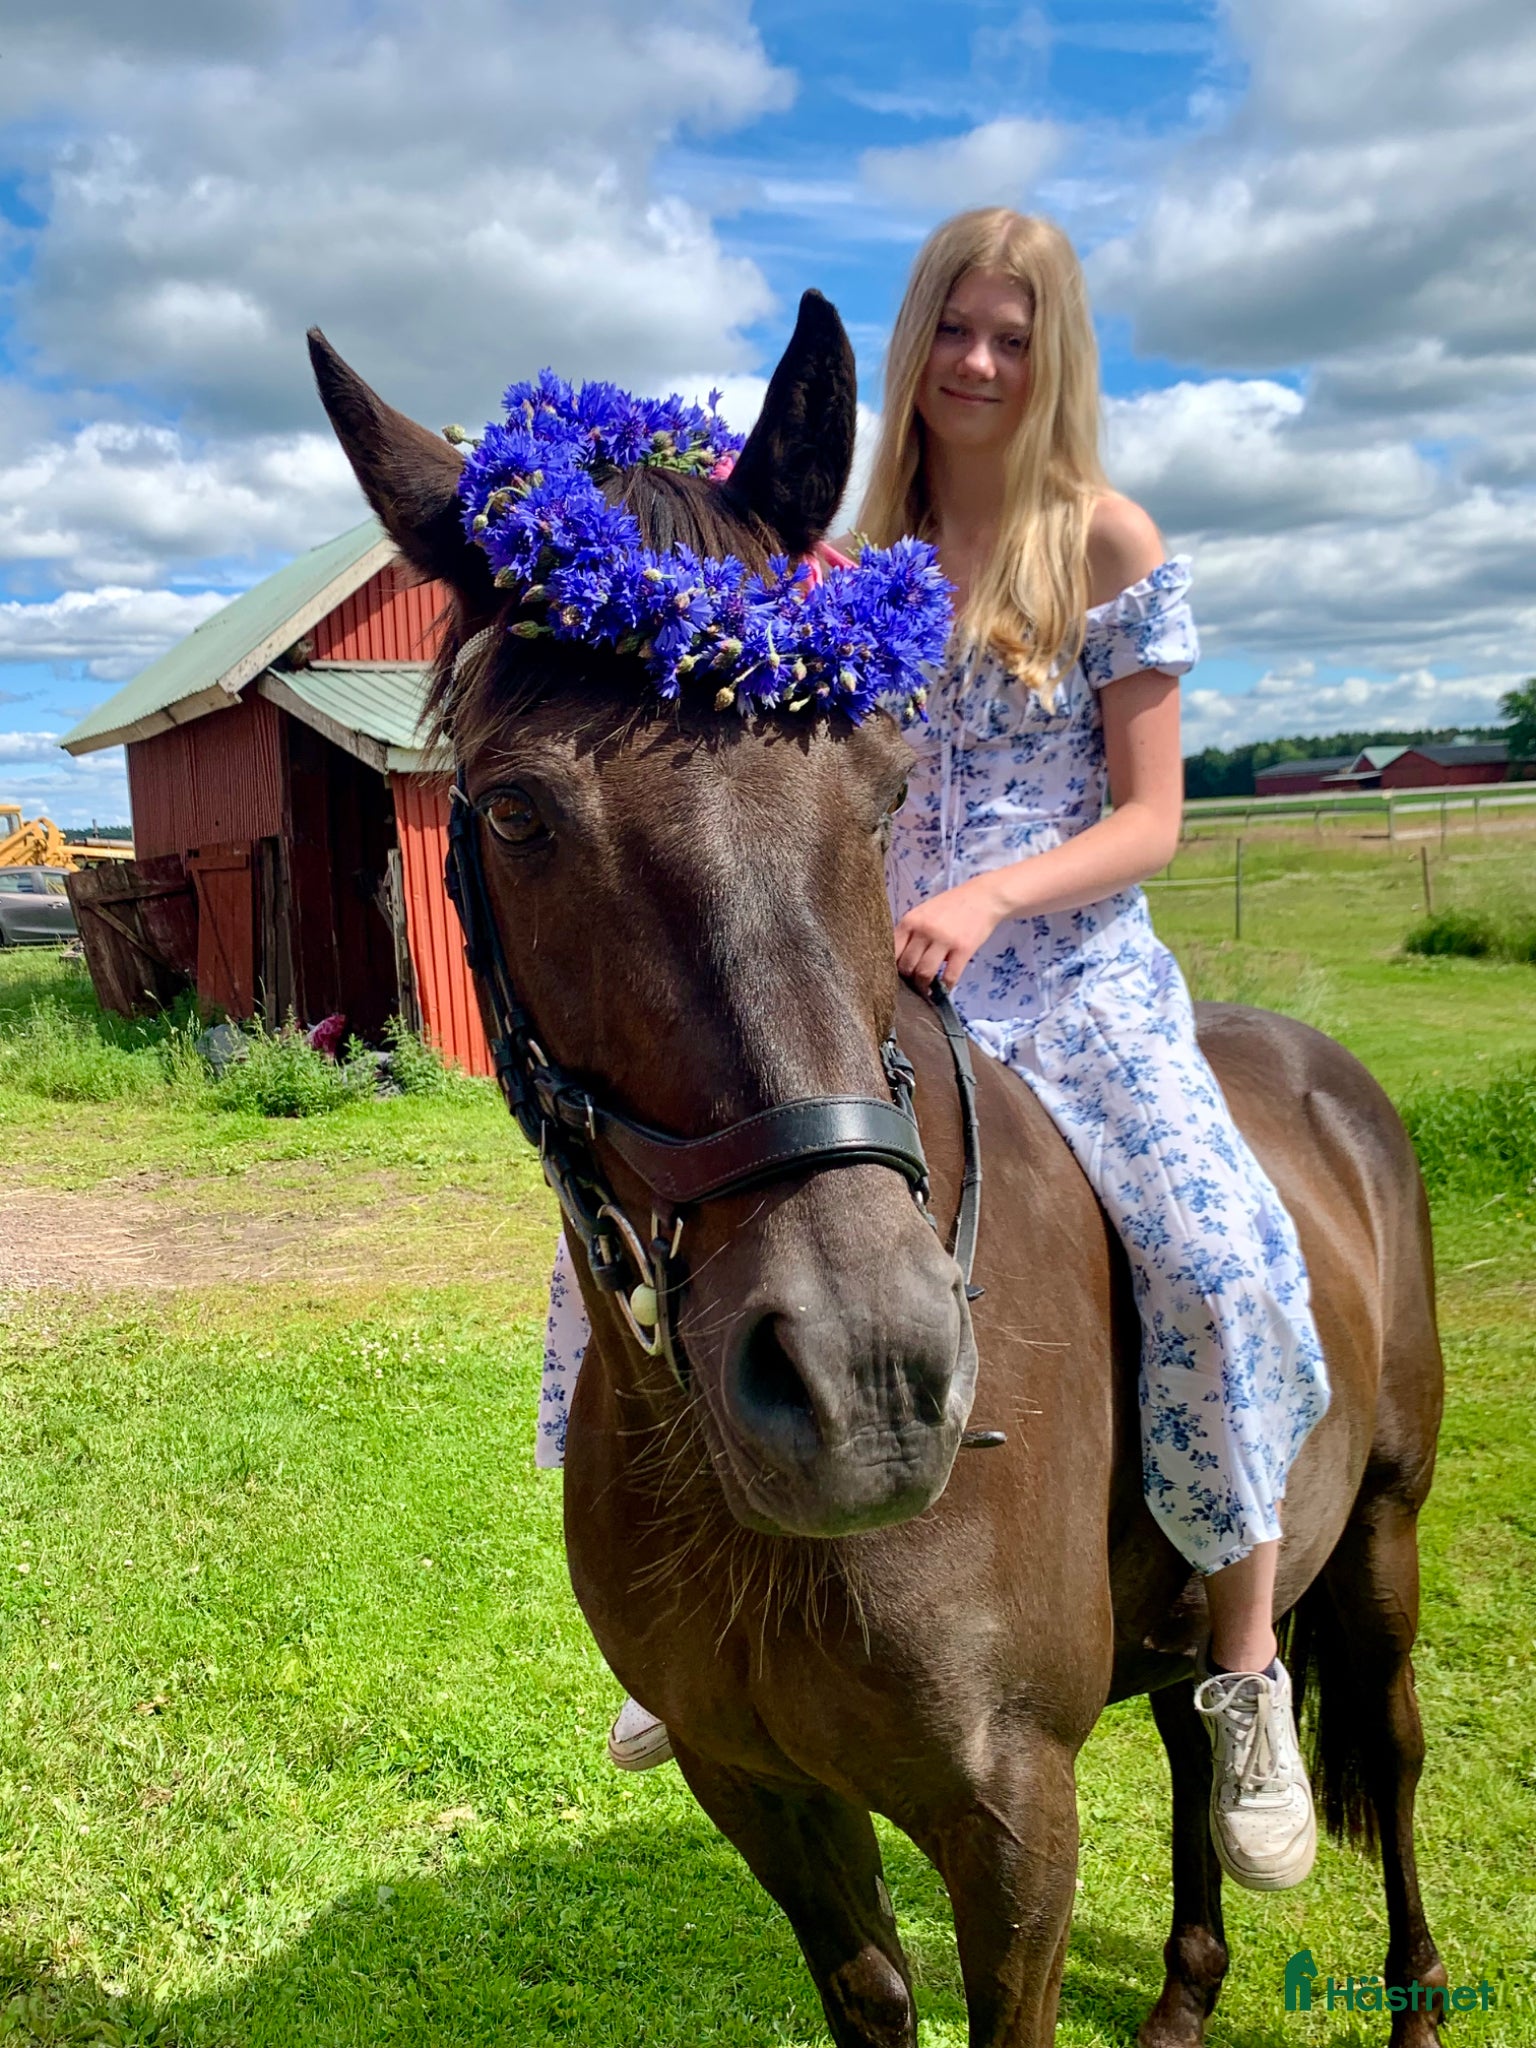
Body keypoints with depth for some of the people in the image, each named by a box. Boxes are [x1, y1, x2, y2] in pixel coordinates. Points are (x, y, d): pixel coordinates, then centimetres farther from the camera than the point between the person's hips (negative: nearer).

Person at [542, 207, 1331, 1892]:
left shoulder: (1108, 546, 0)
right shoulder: (865, 552, 12)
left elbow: (1149, 820, -5)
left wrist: (989, 898, -20)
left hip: (1069, 966, -4)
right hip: (884, 970, 4)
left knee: (1215, 1250, -28)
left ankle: (1247, 1684, -5)